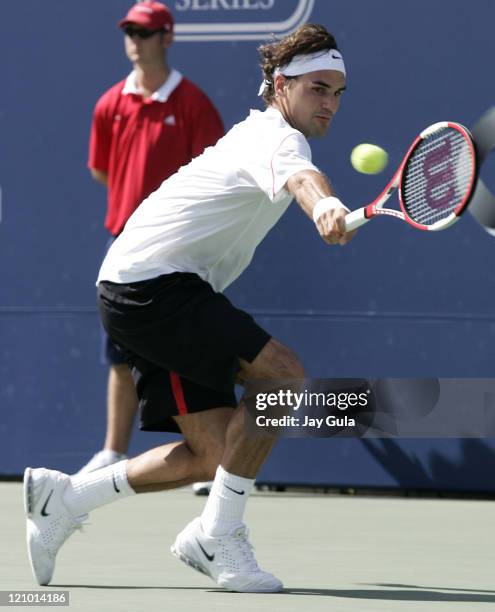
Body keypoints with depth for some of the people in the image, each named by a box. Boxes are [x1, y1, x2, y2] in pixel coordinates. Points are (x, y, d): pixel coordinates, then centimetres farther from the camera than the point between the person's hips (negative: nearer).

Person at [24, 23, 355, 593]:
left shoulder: (258, 132, 19)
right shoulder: (277, 139, -14)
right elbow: (297, 177, -40)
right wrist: (323, 205, -62)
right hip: (154, 284, -10)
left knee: (215, 454, 4)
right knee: (283, 376, -23)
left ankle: (64, 498, 14)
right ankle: (218, 535, -14)